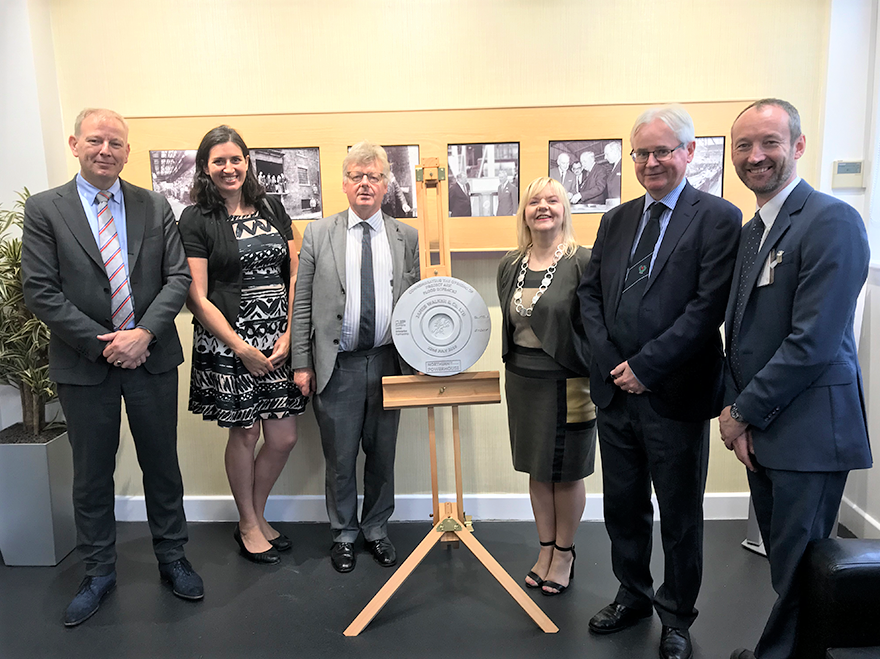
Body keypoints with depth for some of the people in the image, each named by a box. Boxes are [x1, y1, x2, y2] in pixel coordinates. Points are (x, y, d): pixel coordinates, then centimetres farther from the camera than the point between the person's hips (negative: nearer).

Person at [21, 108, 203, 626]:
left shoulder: (155, 207, 4)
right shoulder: (45, 209, -1)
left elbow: (178, 277, -1)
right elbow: (41, 292, -6)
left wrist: (143, 333, -14)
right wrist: (102, 344, -13)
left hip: (152, 357, 1)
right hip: (85, 365, -1)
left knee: (162, 464, 12)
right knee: (92, 473, 11)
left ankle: (172, 558, 30)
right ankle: (100, 573, 30)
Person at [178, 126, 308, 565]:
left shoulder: (272, 208, 9)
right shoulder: (195, 219, -4)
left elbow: (294, 274, 8)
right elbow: (197, 298, -8)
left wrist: (290, 334, -4)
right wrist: (241, 348, -11)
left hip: (279, 341, 4)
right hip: (228, 341, -4)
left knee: (283, 438, 6)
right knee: (244, 433, 7)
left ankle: (257, 517, 31)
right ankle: (248, 525, 30)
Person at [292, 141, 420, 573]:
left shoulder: (406, 237, 7)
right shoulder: (318, 234, 3)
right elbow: (302, 304, 2)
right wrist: (301, 363, -2)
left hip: (386, 363, 2)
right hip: (336, 365, -1)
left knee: (382, 454, 13)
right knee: (340, 457, 9)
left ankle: (376, 529, 32)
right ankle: (343, 533, 29)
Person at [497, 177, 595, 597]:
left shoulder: (582, 262, -11)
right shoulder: (510, 266, 7)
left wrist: (597, 382, -14)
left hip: (566, 383, -5)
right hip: (521, 380, 5)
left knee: (565, 472, 9)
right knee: (537, 470, 15)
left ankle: (564, 553, 29)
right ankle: (546, 550, 33)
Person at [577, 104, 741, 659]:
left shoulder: (719, 218, -7)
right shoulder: (616, 220, 10)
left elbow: (708, 307, -15)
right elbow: (590, 293, 8)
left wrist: (645, 366, -17)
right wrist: (611, 363, -5)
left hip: (676, 395, -5)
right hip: (615, 388, 5)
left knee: (680, 516, 12)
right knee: (623, 506, 18)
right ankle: (633, 595, 39)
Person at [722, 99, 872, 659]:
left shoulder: (833, 222, -14)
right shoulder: (751, 231, 13)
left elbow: (813, 341, -20)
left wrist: (744, 412, -12)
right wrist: (736, 410, 1)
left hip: (809, 431, -8)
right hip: (761, 429, 8)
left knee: (799, 569, 6)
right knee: (784, 564, 19)